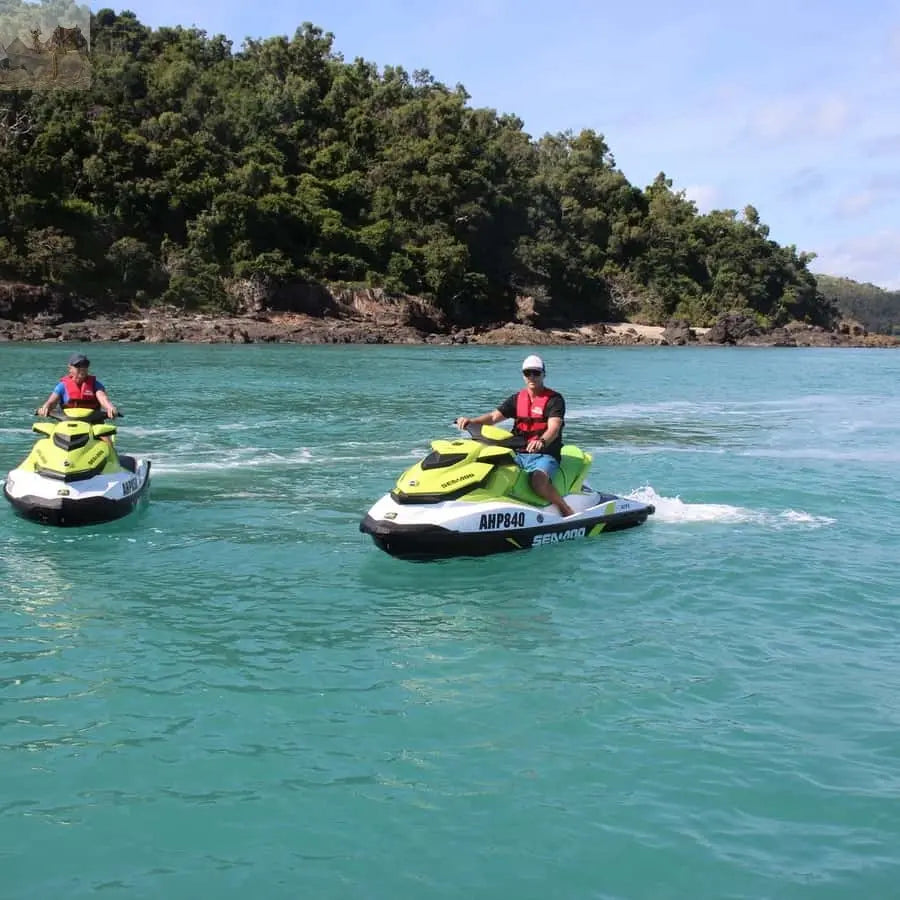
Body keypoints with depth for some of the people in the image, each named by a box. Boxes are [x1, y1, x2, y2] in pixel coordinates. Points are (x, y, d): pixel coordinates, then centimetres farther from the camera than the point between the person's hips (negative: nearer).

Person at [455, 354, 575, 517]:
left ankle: (567, 511, -18)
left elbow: (554, 428, -18)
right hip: (519, 453, 6)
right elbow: (494, 416, 5)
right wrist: (470, 421, -14)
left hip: (545, 454, -6)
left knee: (537, 481, -36)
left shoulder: (554, 399, -3)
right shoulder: (516, 399, 14)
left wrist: (541, 441, -41)